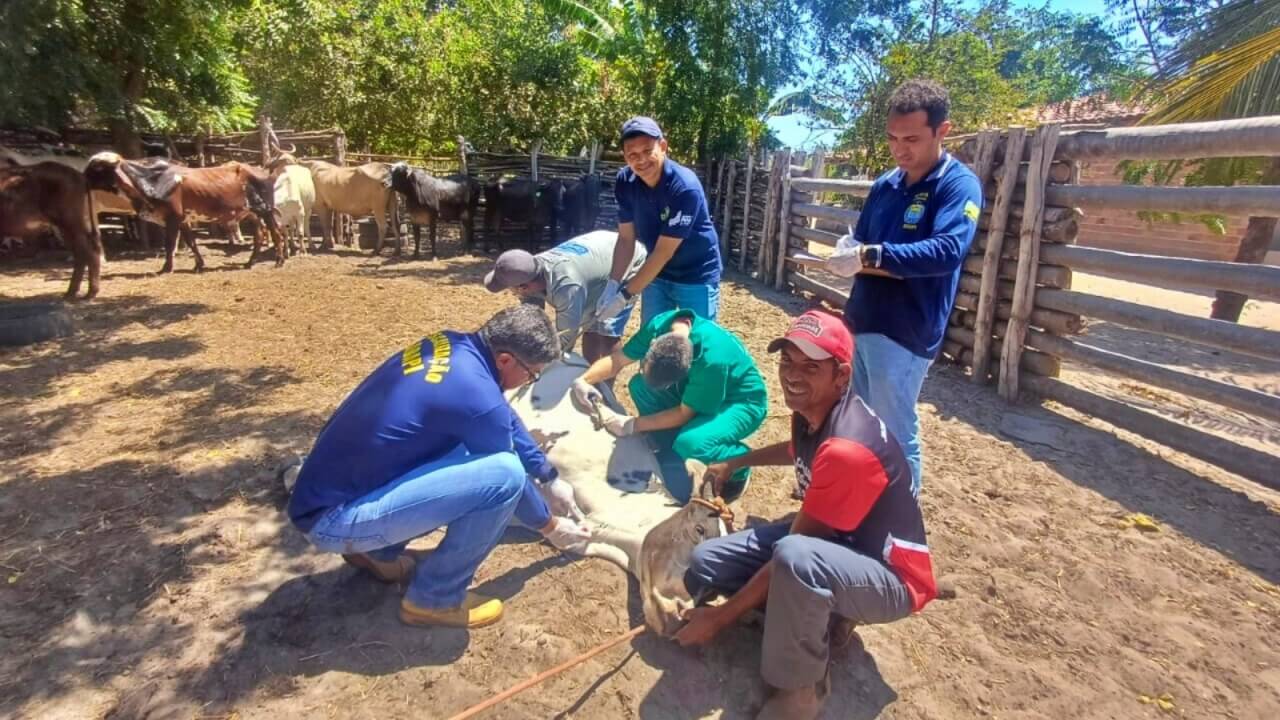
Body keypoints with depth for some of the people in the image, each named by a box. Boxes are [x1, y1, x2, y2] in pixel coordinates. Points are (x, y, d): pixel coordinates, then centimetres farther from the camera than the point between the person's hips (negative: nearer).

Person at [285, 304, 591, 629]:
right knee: (502, 475, -21)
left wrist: (550, 478, 25)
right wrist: (550, 526, 13)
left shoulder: (453, 346, 2)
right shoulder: (476, 394, -24)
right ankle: (435, 598, 0)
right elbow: (508, 474, -6)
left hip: (330, 484, 9)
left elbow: (507, 422, 17)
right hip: (333, 518, -9)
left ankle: (378, 552, 19)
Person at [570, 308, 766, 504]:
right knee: (640, 386, -15)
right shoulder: (660, 325, -22)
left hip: (740, 402, -6)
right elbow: (617, 360, -10)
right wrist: (583, 381, -26)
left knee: (690, 443, -34)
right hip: (697, 390, 7)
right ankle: (674, 454, 1)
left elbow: (683, 413, -26)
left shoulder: (712, 360, -39)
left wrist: (632, 425, -25)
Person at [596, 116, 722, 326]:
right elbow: (626, 239, -5)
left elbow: (664, 251, -27)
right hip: (657, 275, 5)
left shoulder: (684, 187, -28)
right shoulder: (625, 182, -11)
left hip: (697, 278, -5)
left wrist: (626, 294, -25)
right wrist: (613, 283, -18)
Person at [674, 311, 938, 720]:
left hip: (890, 578, -8)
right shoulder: (812, 411, -6)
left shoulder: (848, 449, -33)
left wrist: (722, 616, -20)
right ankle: (822, 616, 3)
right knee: (704, 562, -2)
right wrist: (734, 464, 21)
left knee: (794, 558, -43)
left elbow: (790, 556, -28)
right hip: (834, 542, 8)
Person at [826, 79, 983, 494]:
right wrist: (847, 251, -8)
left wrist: (871, 255, -34)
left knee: (896, 437, 4)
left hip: (905, 332, -7)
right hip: (860, 321, 8)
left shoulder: (959, 185, -10)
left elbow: (947, 251, -25)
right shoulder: (885, 184, 11)